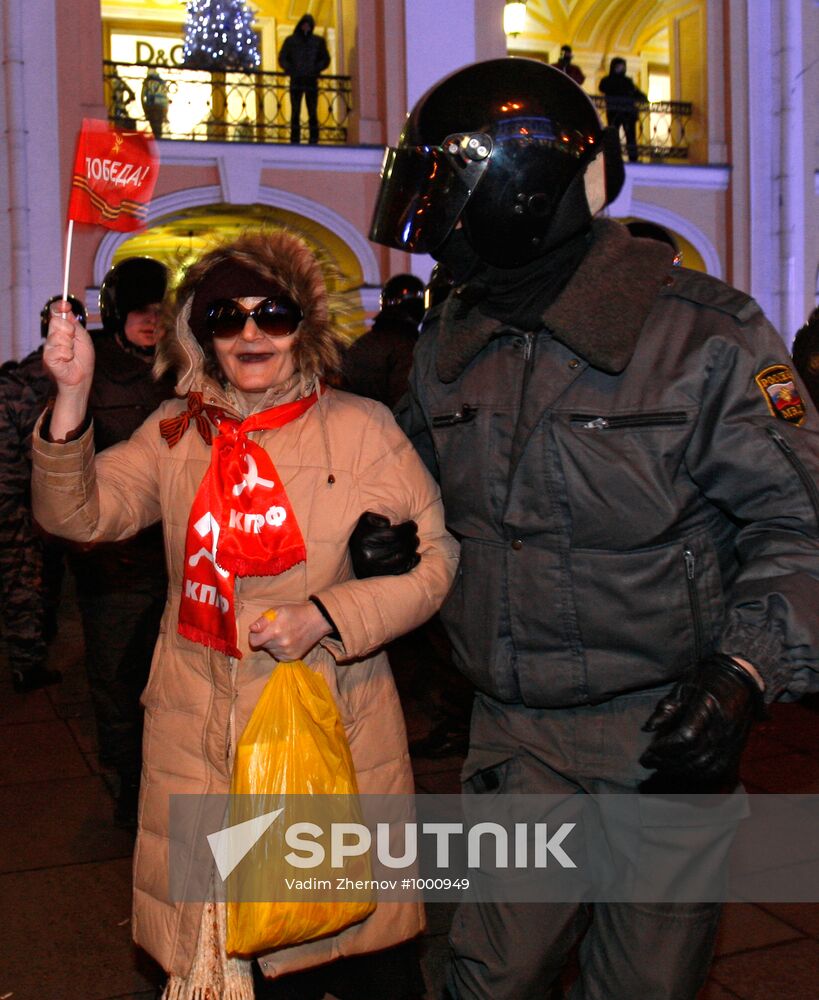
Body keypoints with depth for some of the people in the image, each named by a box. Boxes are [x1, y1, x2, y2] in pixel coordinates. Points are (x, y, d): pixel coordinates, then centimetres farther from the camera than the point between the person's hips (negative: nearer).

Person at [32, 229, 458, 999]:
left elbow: (435, 559, -4)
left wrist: (327, 617, -15)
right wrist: (72, 396, -20)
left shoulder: (363, 428, -2)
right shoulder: (176, 433, 5)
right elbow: (76, 514, -6)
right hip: (201, 736, 2)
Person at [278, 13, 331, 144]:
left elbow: (325, 60, 11)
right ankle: (295, 140, -1)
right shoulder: (290, 40, 7)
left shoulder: (318, 41, 10)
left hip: (311, 81, 0)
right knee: (295, 112, -2)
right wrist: (290, 70, -9)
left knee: (313, 113, -3)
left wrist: (316, 69, -5)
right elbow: (282, 59, 7)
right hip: (296, 82, 0)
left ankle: (314, 141, -2)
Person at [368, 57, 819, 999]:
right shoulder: (449, 345, 5)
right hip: (517, 738, 4)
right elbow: (425, 483, 22)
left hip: (665, 738, -3)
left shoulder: (701, 335, -12)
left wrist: (741, 675, -20)